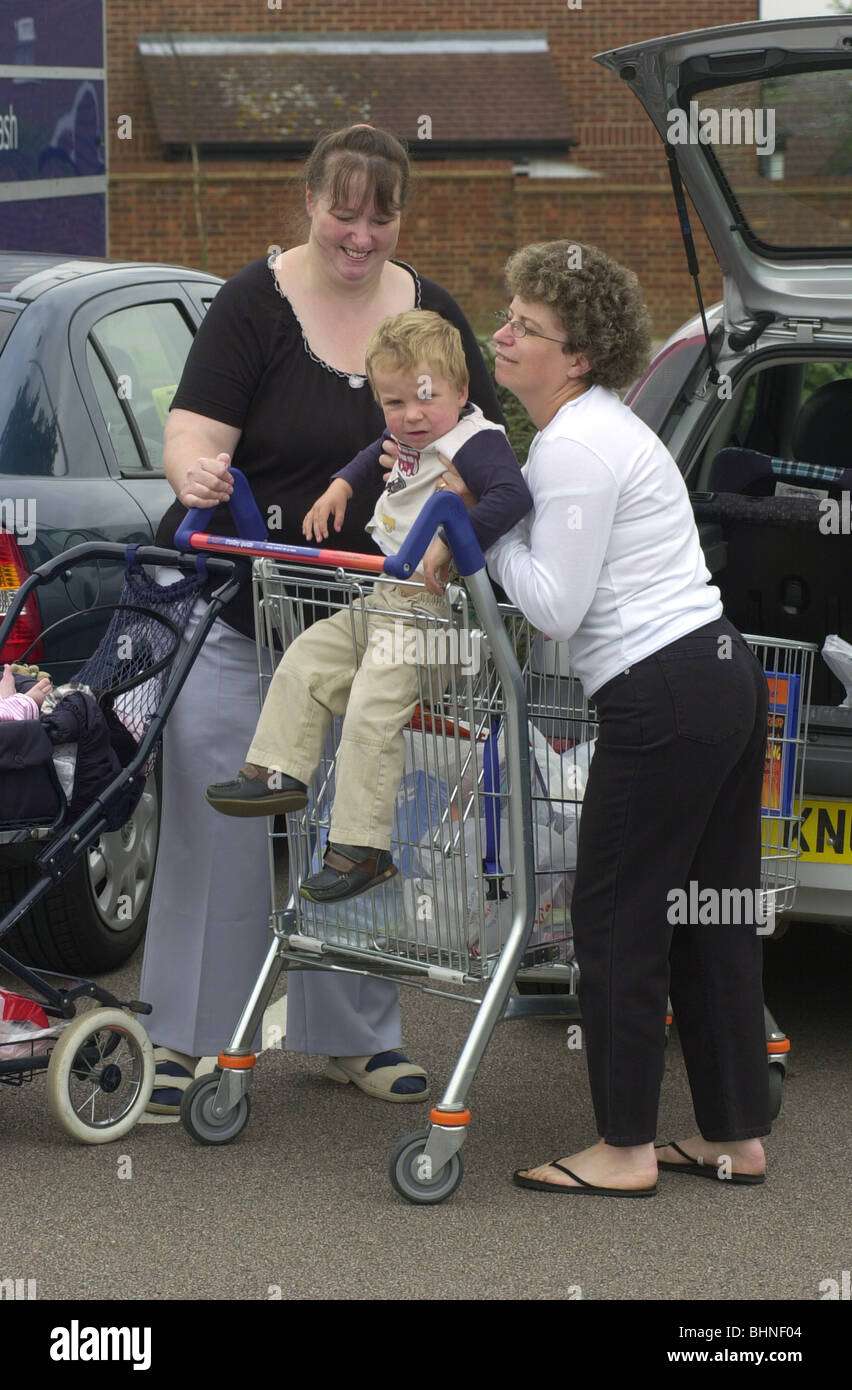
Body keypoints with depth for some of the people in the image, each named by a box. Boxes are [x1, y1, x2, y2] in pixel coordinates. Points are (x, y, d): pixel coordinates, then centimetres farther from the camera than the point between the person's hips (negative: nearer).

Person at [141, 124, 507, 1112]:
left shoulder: (431, 315, 4)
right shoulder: (255, 305, -9)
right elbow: (191, 438, -17)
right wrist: (196, 474, -40)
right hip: (234, 611, -4)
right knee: (216, 814, -3)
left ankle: (356, 1033, 21)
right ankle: (183, 1035, 5)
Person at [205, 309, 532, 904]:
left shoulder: (476, 442, -17)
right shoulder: (411, 440, 13)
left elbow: (512, 496, -36)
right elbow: (380, 454, 38)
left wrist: (447, 548, -41)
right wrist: (342, 486, 23)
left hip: (438, 613, -10)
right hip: (388, 603, 10)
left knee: (371, 717, -17)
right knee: (305, 661, 11)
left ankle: (362, 850, -14)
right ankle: (278, 773, 16)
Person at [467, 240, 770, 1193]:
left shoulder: (574, 447, -14)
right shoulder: (602, 426, 17)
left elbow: (554, 606, -14)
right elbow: (568, 581, 21)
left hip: (664, 700, -10)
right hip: (726, 677, 10)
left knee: (616, 920, -2)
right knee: (712, 920, 13)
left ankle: (625, 1150, 3)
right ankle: (736, 1139, 19)